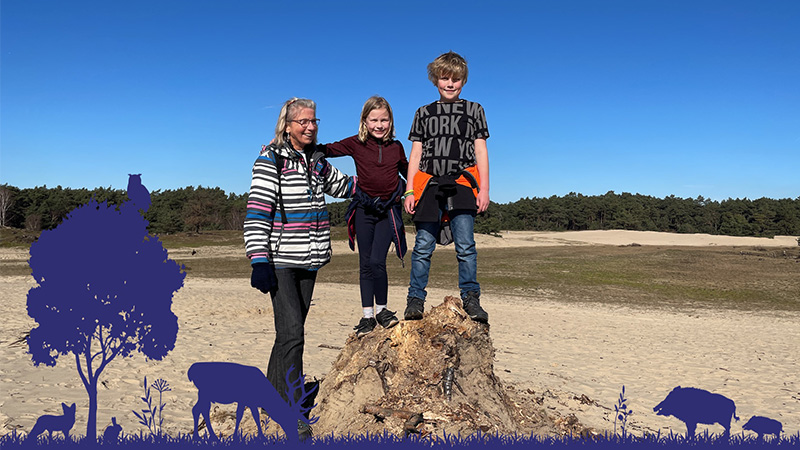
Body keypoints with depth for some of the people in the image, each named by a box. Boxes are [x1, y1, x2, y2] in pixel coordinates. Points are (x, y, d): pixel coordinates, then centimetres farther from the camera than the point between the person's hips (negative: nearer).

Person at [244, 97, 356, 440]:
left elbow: (342, 186, 30)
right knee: (292, 333, -13)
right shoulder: (270, 161, -6)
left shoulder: (317, 161, 13)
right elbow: (256, 213, -12)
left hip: (309, 261, 7)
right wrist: (259, 262, -20)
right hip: (280, 260, -6)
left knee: (291, 331, 12)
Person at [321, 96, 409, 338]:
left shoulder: (396, 147, 5)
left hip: (388, 209, -1)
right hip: (364, 208, 1)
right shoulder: (356, 143, 0)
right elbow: (328, 150, -3)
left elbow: (408, 172, 21)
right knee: (365, 264, 6)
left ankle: (382, 310, 8)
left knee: (377, 261, -12)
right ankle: (367, 316, 17)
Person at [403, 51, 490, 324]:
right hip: (429, 184, 1)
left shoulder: (473, 110, 14)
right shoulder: (424, 113, 16)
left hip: (462, 184, -1)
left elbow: (481, 152, 10)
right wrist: (409, 191, 4)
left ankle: (471, 299, 1)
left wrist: (484, 189, 0)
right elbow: (415, 154, 13)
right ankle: (415, 300, 5)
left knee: (465, 245, -8)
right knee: (423, 247, -2)